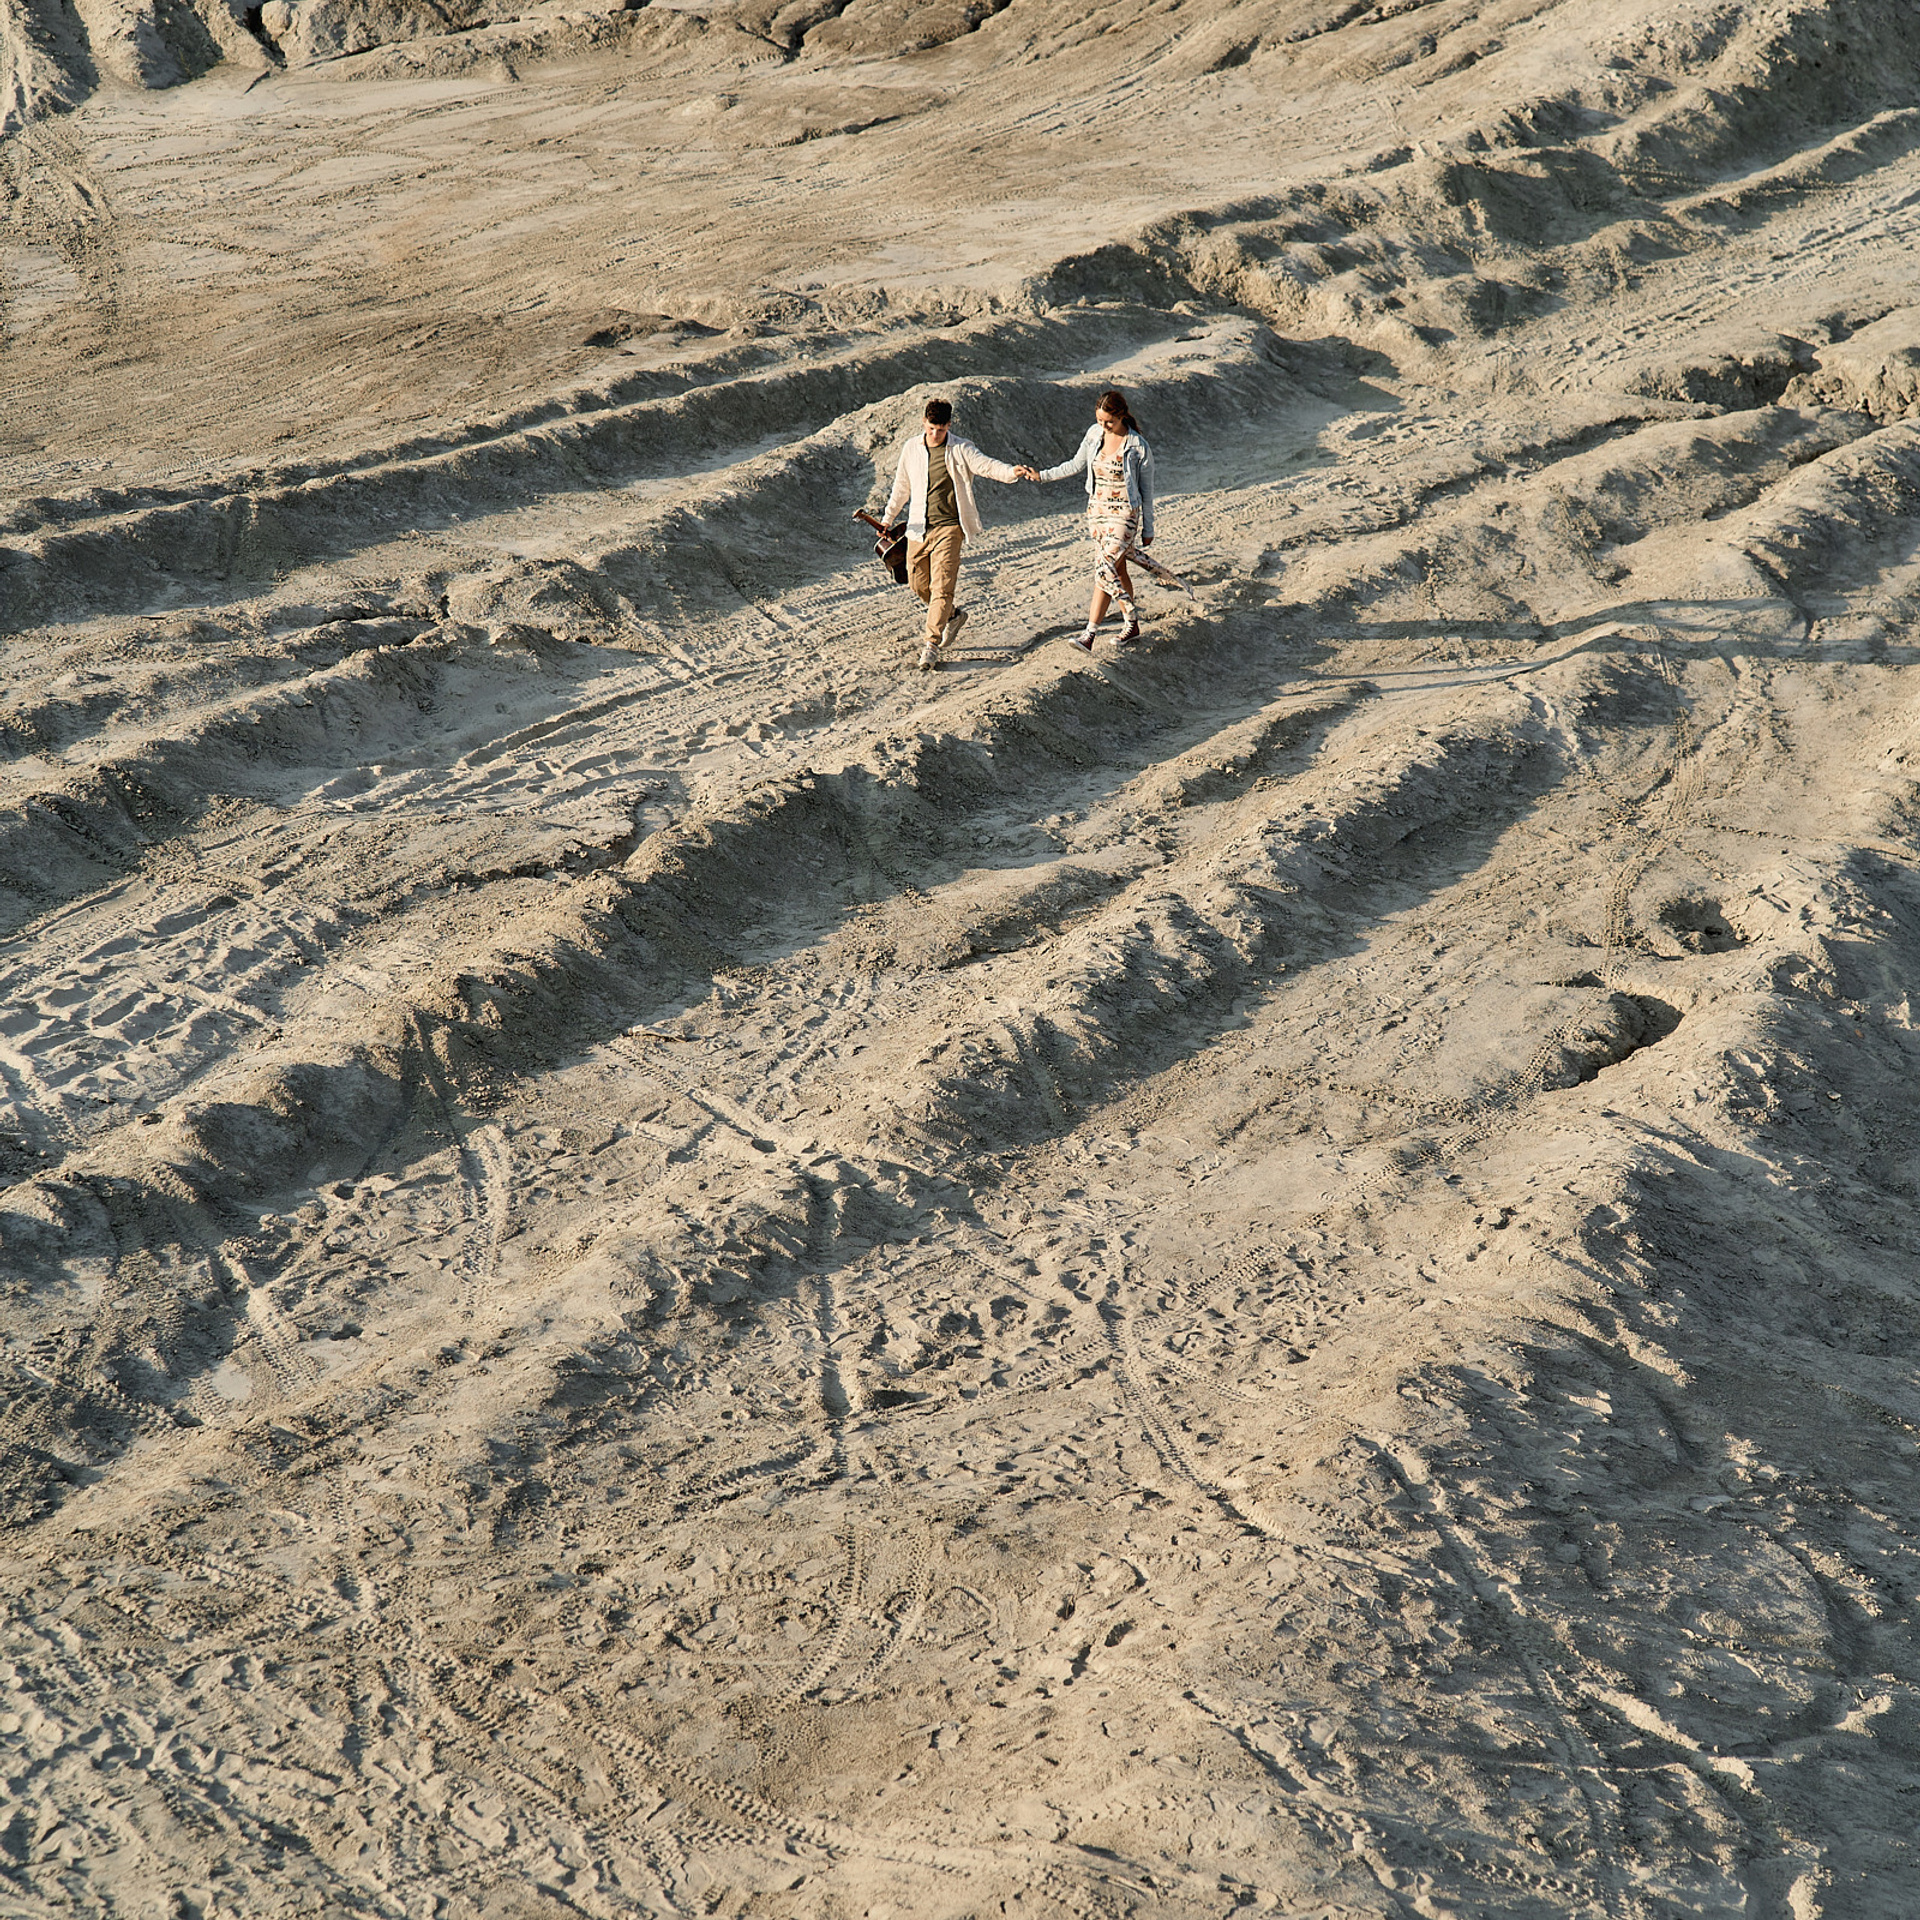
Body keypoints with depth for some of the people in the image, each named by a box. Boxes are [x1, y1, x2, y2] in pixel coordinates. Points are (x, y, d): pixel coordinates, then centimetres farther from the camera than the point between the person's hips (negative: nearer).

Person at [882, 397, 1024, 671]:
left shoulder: (960, 450, -4)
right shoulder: (912, 448, 7)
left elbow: (987, 465, -18)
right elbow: (901, 486, 17)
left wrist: (1012, 473, -38)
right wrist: (887, 518, 17)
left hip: (948, 527, -5)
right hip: (918, 528, 5)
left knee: (941, 586, -13)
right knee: (918, 583, 11)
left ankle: (932, 644, -13)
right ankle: (952, 616, 36)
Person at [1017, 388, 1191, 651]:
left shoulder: (1138, 447, -15)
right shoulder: (1094, 434, -1)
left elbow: (1146, 490, -6)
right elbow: (1076, 464, 14)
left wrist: (1148, 529, 0)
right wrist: (1041, 475, 7)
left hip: (1124, 514, -6)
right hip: (1096, 510, 6)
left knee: (1105, 571, -14)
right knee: (1117, 570, 15)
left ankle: (1089, 635, -16)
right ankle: (1132, 624, 31)